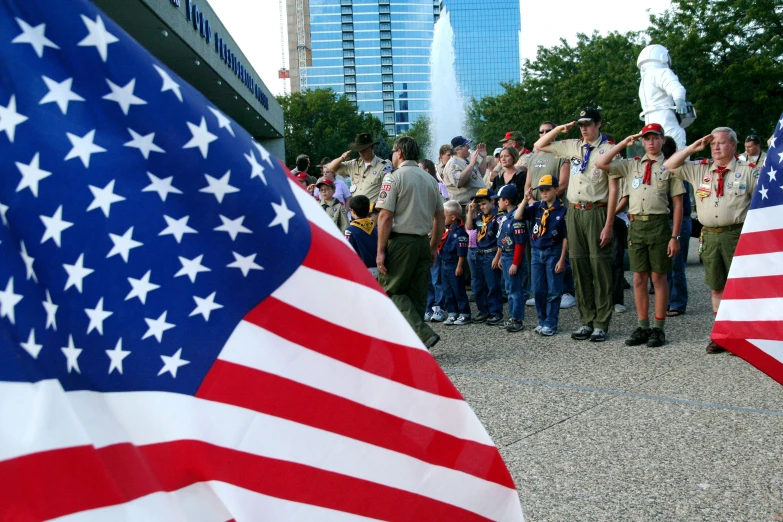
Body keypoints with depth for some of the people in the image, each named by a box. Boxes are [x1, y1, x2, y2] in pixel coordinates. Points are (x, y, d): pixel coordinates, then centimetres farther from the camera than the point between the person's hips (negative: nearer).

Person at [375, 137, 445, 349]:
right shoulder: (430, 179, 13)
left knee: (392, 290, 2)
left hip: (400, 241, -6)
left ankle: (424, 333, -13)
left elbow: (386, 215, -14)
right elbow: (439, 216, 15)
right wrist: (433, 247, 21)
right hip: (423, 242, 7)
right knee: (417, 294, 10)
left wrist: (381, 250, -11)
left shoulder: (393, 177, -7)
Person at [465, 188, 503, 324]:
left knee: (493, 286, -1)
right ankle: (484, 311, 25)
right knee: (478, 285, 14)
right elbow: (469, 227, 9)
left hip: (491, 255, -8)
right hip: (478, 254, 8)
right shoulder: (480, 215, 9)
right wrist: (470, 211, 1)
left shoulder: (497, 216, -13)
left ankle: (496, 313, 8)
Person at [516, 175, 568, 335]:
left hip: (554, 252, -4)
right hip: (537, 252, 4)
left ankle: (551, 324, 10)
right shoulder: (536, 207, 3)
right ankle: (542, 321, 22)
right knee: (538, 290, 9)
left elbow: (565, 237, -8)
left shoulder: (562, 210, -9)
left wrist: (562, 260, -10)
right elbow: (517, 216, -6)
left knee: (553, 290, 2)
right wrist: (525, 200, -14)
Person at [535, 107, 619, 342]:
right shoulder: (572, 146, 12)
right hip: (574, 212, 5)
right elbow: (539, 146, 22)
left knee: (599, 265, -3)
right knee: (579, 265, 7)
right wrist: (559, 129, 7)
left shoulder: (607, 149, -4)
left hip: (596, 212, -5)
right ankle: (586, 321, 17)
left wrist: (608, 225, -14)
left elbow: (613, 188, -8)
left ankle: (601, 324, 5)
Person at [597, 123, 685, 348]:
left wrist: (675, 236, -8)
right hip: (636, 224, 3)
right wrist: (624, 143, 5)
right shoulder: (631, 165, 13)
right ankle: (642, 327, 16)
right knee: (639, 278, 7)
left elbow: (678, 204, -1)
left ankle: (658, 328, 11)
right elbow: (600, 163, 3)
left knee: (659, 277, 3)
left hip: (659, 224, -3)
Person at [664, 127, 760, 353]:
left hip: (736, 234, -4)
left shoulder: (749, 171, 2)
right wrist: (693, 147, 4)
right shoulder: (700, 170, 11)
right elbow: (670, 165, 11)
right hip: (710, 235, 4)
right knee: (716, 287, 10)